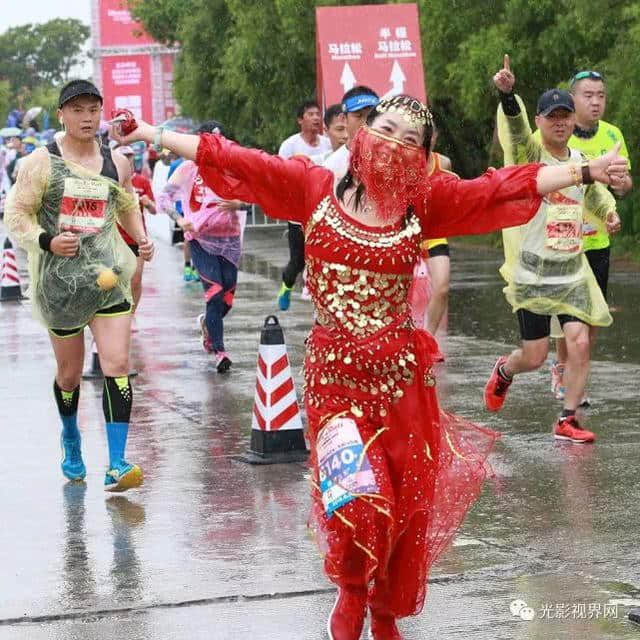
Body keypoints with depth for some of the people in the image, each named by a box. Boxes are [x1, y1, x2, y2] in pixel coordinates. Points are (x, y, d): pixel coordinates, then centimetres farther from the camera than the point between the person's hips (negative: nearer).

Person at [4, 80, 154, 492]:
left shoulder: (117, 163, 7)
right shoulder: (41, 162, -3)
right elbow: (16, 215, -3)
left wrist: (142, 240, 7)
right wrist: (48, 241, -19)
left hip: (109, 276, 2)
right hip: (60, 280, -2)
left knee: (117, 365, -12)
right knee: (69, 372, 11)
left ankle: (117, 466, -14)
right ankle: (70, 437, 42)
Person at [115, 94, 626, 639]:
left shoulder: (426, 201, 1)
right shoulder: (315, 187, -2)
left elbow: (505, 187, 0)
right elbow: (234, 162, -3)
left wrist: (588, 170, -3)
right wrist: (152, 135, -5)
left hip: (400, 373, 2)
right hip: (334, 371, -2)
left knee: (406, 501, 7)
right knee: (360, 495, -14)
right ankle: (351, 591, 18)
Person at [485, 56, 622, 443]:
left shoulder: (580, 161, 8)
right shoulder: (529, 154, -10)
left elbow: (593, 192, 30)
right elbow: (514, 128, -32)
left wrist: (608, 211, 9)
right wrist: (507, 94, -52)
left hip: (573, 273, 4)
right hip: (532, 274, -4)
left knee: (580, 341, -11)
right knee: (534, 357, 2)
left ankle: (567, 421, 2)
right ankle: (504, 372, 38)